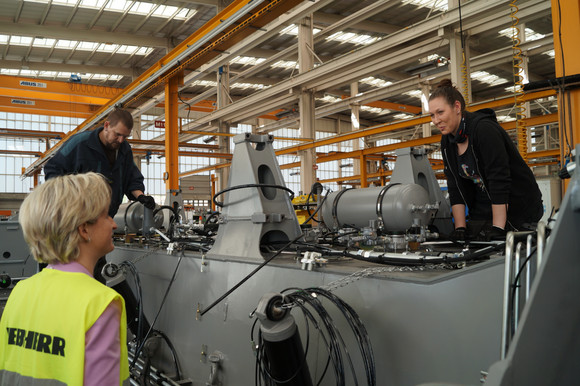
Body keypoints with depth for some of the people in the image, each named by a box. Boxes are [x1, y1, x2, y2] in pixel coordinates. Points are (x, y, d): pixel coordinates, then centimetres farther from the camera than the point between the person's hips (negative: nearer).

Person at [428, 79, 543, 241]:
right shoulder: (447, 141, 2)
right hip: (482, 209, 7)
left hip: (519, 208, -6)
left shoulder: (484, 129, -22)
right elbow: (455, 186, 0)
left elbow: (499, 179, -27)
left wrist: (497, 228, -30)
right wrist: (460, 228, -7)